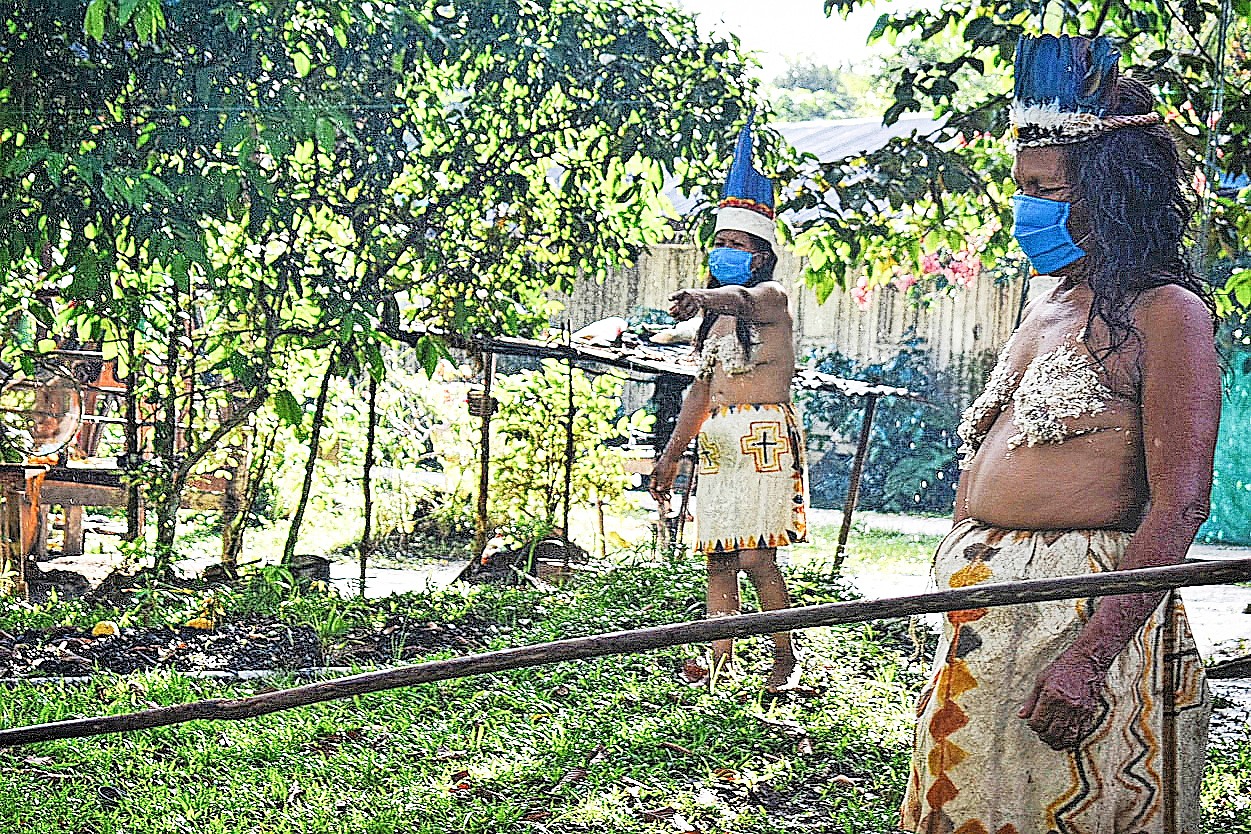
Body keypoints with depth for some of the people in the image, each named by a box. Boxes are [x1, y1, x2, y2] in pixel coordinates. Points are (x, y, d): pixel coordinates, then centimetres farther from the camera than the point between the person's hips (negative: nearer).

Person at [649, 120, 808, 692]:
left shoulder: (770, 298, -3)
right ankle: (719, 663, 6)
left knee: (755, 557, -12)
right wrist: (671, 455, 22)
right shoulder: (716, 319, 20)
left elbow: (742, 298, -29)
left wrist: (703, 298, -52)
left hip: (764, 438, -8)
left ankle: (785, 661, -2)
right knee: (718, 558, 4)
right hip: (717, 443, 8)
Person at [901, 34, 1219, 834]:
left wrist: (1089, 657, -24)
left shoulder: (1166, 314, -10)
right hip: (983, 618, 8)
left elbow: (1180, 505, -17)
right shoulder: (1046, 310, 16)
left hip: (1087, 615, -8)